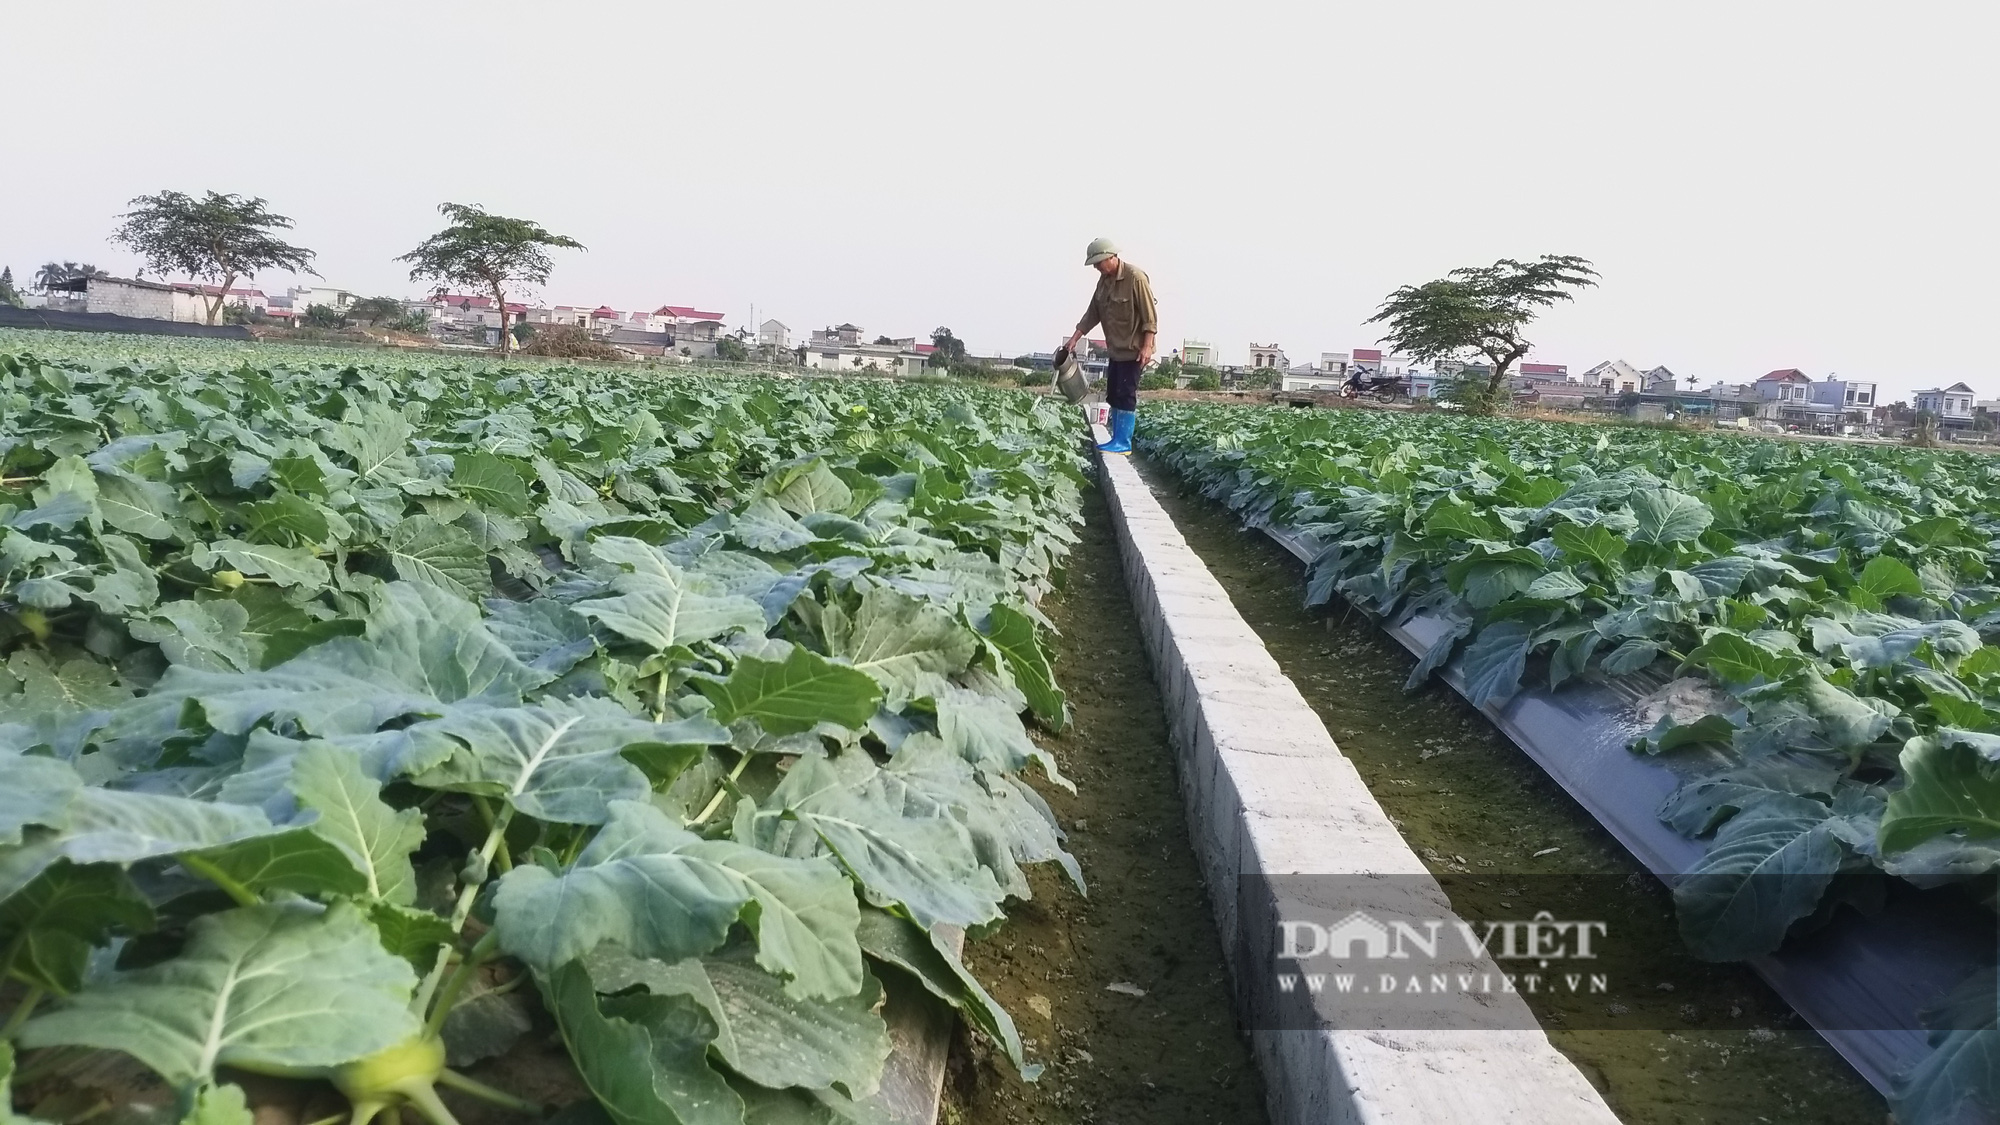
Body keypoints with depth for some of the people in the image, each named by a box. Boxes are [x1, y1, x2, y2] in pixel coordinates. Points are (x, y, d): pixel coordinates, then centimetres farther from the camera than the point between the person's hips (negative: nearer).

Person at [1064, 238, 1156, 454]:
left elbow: (1150, 315, -19)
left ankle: (1123, 443, -3)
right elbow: (1093, 312, 11)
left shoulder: (1135, 277, -18)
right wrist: (1074, 338, 6)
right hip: (1116, 348, 9)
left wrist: (1147, 347, -23)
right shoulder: (1105, 279, 7)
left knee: (1125, 395, -8)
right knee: (1113, 395, 10)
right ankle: (1117, 439, 17)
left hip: (1133, 348, -9)